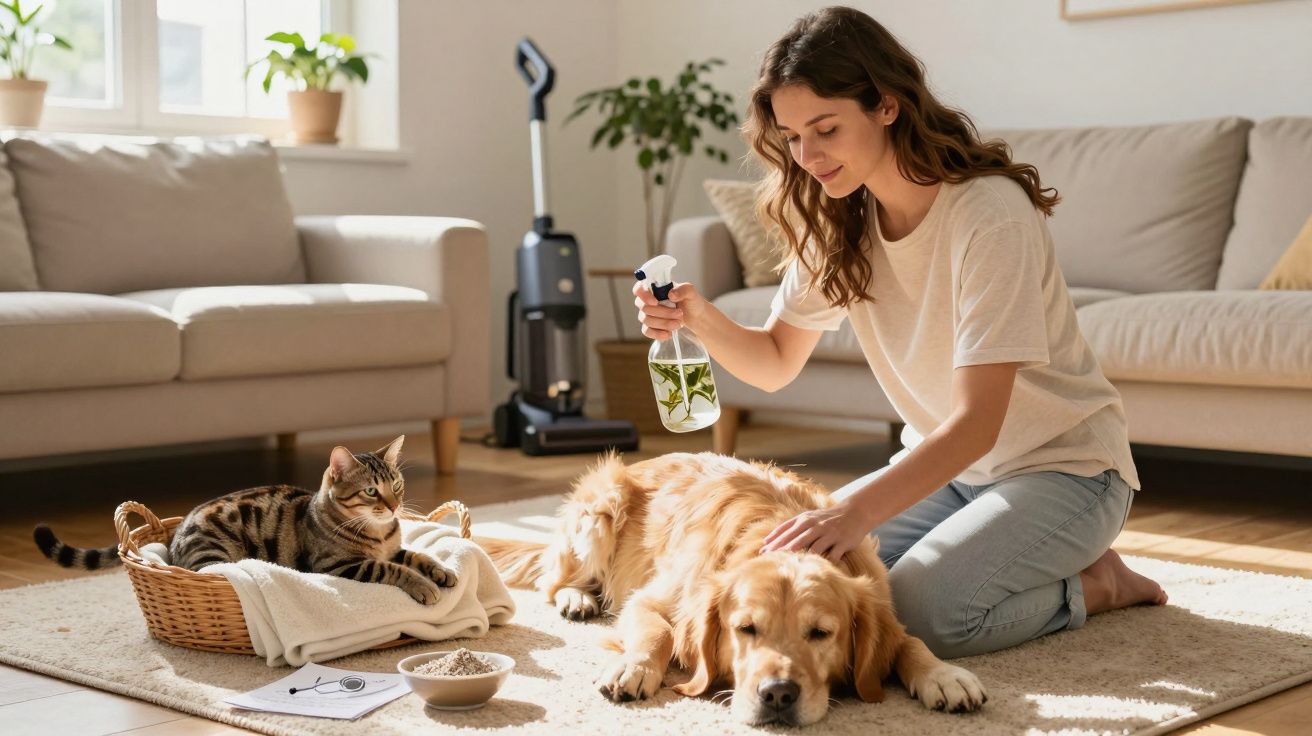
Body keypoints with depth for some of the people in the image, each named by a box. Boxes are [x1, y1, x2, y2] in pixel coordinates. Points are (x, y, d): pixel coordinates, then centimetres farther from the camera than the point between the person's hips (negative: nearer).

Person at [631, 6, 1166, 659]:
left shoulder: (991, 214, -25)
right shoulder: (837, 219, -3)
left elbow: (976, 422, -31)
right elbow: (774, 363, 3)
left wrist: (857, 512, -43)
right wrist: (700, 318, -18)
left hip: (1061, 465, -7)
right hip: (944, 460, 7)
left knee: (918, 611, -28)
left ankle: (1093, 584, -1)